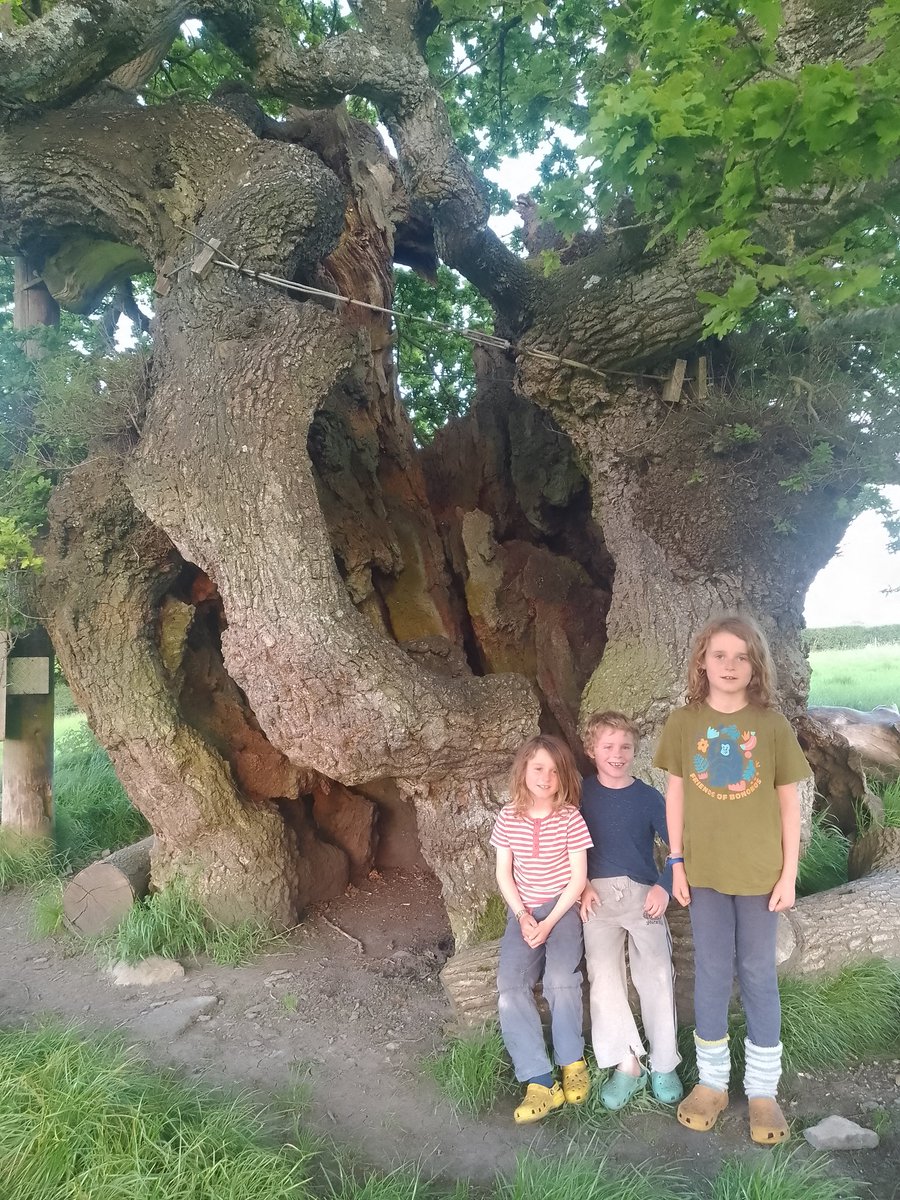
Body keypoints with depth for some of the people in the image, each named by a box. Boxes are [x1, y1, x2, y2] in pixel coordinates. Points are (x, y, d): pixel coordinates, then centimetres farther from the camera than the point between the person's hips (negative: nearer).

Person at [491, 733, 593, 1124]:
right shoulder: (509, 816, 0)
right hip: (523, 911, 3)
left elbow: (578, 877, -7)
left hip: (562, 907, -2)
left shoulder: (569, 817, -8)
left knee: (561, 980, -26)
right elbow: (503, 874, 4)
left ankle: (572, 1060, -1)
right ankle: (539, 1081, -13)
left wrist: (549, 923, -14)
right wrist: (523, 917, -9)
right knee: (510, 986, -19)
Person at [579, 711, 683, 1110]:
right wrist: (582, 886, -4)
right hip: (598, 895, 1)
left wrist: (664, 887, -11)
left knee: (657, 974, -9)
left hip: (643, 894, 0)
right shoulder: (581, 793, 3)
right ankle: (627, 1065, -2)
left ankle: (664, 1064, 5)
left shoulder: (648, 797, 1)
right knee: (603, 974, -11)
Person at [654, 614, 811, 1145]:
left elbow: (788, 801, -1)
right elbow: (676, 792, 2)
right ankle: (712, 1081, 27)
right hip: (706, 869, 1)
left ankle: (763, 1089, 26)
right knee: (712, 973, 11)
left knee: (759, 974, 10)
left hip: (760, 870, 0)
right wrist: (676, 861, 0)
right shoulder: (684, 722, -4)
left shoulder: (772, 724, -6)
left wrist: (790, 872, -4)